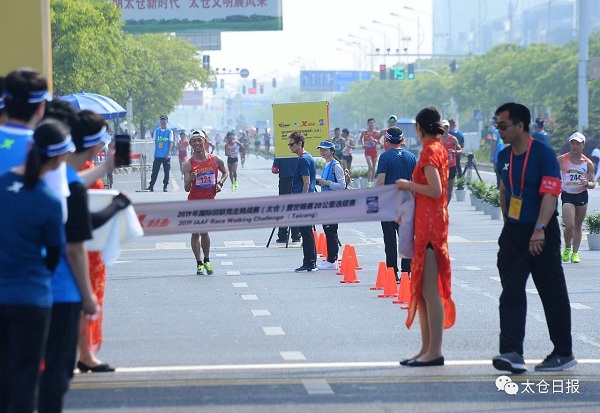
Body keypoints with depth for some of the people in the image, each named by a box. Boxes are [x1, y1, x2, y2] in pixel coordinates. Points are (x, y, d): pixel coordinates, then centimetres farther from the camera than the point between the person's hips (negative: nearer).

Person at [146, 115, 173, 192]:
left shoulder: (169, 131, 1)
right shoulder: (157, 131, 9)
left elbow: (171, 143, -3)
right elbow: (155, 141, 14)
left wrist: (169, 153, -12)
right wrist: (155, 152, 8)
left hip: (166, 156, -2)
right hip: (158, 155, 2)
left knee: (166, 172, 2)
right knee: (155, 171, 0)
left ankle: (165, 187, 9)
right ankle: (151, 186, 1)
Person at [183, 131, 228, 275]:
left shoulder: (215, 160, -1)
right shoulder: (188, 165, -6)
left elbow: (225, 172, 20)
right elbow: (187, 188, -9)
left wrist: (220, 183, 2)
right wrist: (191, 178, -29)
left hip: (209, 200, 1)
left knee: (204, 232, 3)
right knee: (195, 232, 0)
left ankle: (207, 261, 20)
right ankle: (199, 263, 7)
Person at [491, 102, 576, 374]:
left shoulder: (544, 155, -13)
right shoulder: (504, 157, 9)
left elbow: (550, 194, -21)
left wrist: (539, 229, -29)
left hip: (542, 234, -6)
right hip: (513, 232, 6)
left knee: (553, 294, 2)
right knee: (511, 293, -4)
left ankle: (564, 353, 12)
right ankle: (512, 353, -10)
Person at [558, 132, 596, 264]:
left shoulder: (588, 163, 2)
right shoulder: (561, 160, -3)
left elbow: (593, 183, 5)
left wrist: (587, 184, -17)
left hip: (582, 195, 2)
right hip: (567, 195, -2)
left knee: (578, 226, 9)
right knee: (569, 226, -14)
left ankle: (575, 253, 19)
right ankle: (567, 249, 11)